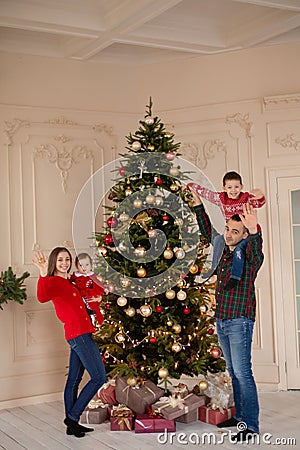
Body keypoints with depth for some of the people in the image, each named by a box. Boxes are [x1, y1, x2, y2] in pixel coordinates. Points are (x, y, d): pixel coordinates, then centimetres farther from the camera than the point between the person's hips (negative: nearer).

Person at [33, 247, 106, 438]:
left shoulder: (68, 282, 16)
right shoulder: (54, 281, -11)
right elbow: (43, 297, -34)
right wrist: (43, 275, -48)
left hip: (79, 334, 9)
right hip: (79, 334, -9)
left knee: (74, 379, 12)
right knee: (99, 377, -7)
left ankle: (72, 424, 20)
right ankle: (73, 417, 1)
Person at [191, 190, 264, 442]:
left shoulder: (249, 254, -10)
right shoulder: (224, 250, 10)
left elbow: (257, 252, -35)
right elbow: (206, 229, 22)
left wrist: (254, 231, -56)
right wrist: (197, 200, 18)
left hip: (240, 321, -8)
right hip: (221, 320, 8)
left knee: (242, 373, -9)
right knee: (233, 372, 15)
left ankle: (250, 425, -4)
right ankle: (240, 415, 25)